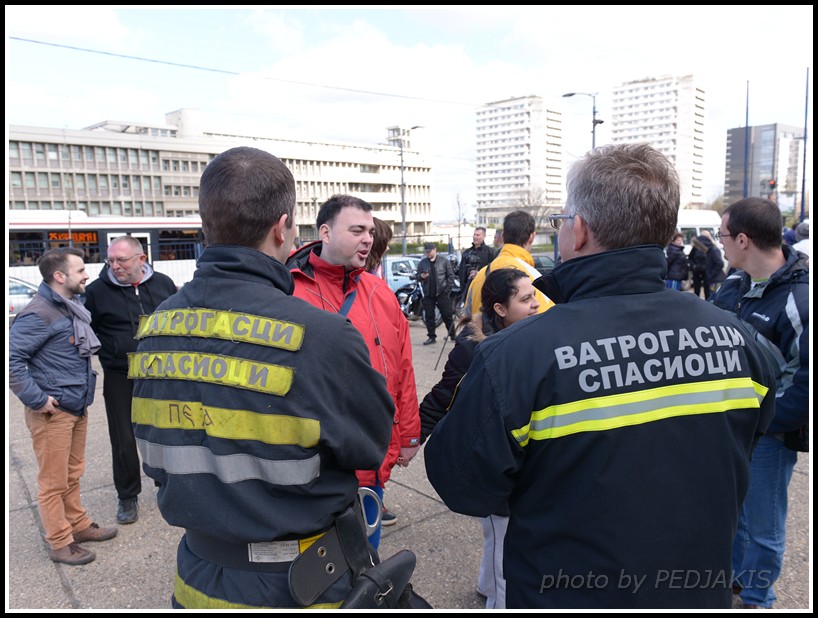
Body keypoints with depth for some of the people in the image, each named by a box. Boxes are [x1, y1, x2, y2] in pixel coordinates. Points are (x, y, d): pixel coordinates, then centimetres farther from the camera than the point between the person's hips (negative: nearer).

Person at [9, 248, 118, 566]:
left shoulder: (71, 307, 10)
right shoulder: (38, 313, -19)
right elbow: (12, 359, -23)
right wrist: (37, 400, -21)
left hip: (77, 408, 8)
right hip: (52, 412, -8)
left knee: (72, 475, 21)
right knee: (54, 481, 5)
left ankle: (78, 525, 35)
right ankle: (60, 543, 17)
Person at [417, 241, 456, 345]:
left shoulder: (444, 261, 1)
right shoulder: (422, 263, 8)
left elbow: (451, 275, 1)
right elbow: (418, 276, 12)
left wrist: (447, 289, -7)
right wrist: (421, 277, -12)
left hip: (442, 293, -3)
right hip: (428, 294, 3)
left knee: (447, 315, 3)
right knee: (429, 316, 4)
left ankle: (452, 335, 15)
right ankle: (431, 336, 12)